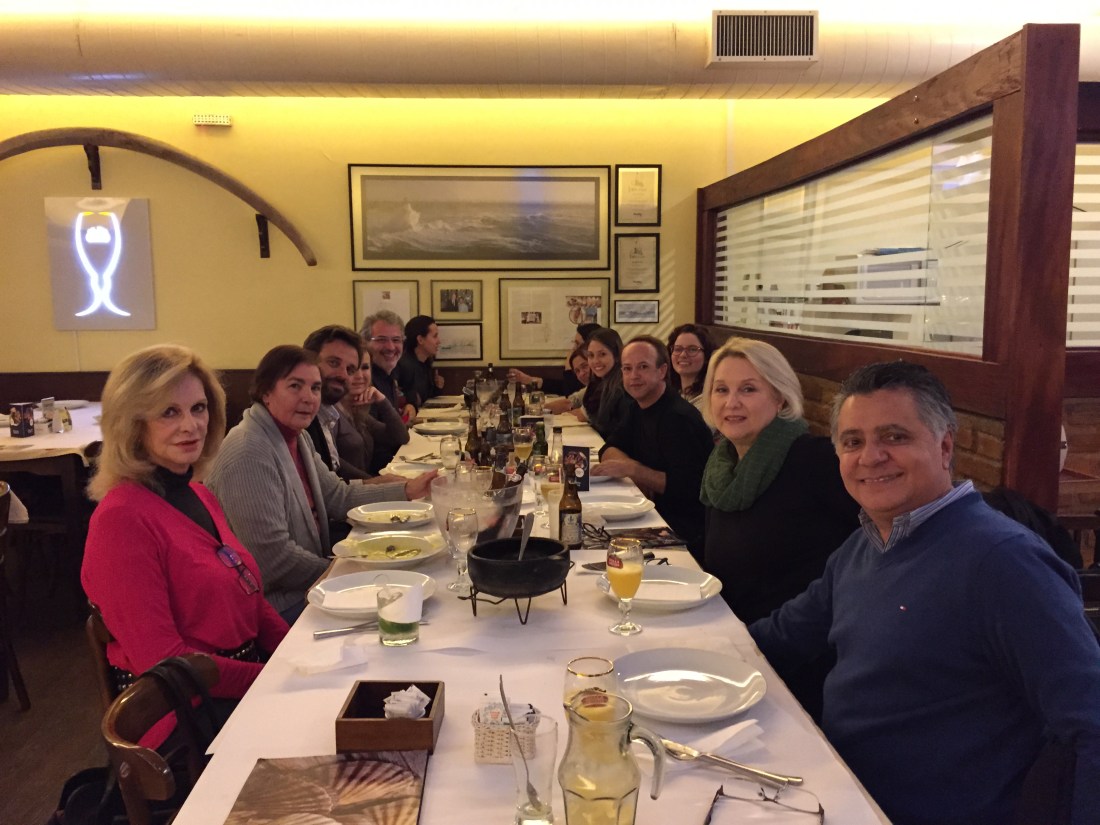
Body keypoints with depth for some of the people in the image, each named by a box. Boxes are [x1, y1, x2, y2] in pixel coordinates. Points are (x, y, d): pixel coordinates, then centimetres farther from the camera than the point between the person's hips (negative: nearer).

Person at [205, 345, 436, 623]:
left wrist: (408, 490, 1)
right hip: (277, 607, -9)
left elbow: (338, 496, 9)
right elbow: (274, 558, -25)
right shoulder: (249, 454, -24)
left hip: (306, 586, 9)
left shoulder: (296, 438, 7)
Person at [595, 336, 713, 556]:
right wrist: (635, 471, -13)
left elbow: (686, 487, -26)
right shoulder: (639, 408, 7)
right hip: (657, 511, 8)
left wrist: (632, 470, -23)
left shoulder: (679, 417, -21)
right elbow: (609, 450, 7)